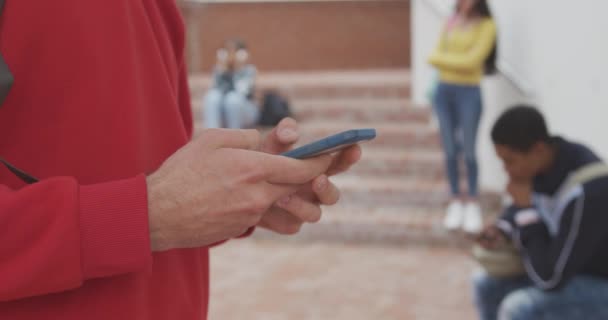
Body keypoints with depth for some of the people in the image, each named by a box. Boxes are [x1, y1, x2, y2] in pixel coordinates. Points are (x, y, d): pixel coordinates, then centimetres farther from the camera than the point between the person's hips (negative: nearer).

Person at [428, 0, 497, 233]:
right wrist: (458, 63, -11)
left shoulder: (486, 25, -6)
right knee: (450, 150, 6)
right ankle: (456, 201, 14)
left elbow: (472, 60, -13)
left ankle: (473, 204, 9)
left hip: (469, 92, -4)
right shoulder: (451, 22, 9)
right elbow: (435, 56, 6)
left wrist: (442, 58, -4)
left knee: (469, 151, -1)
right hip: (444, 90, 4)